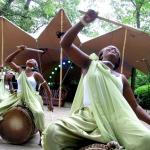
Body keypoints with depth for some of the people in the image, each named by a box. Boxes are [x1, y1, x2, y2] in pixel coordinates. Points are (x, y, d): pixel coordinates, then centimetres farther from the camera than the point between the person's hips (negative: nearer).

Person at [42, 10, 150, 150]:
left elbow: (134, 107, 24)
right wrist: (83, 21, 2)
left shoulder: (121, 78, 25)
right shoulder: (90, 64, 19)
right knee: (52, 132, -28)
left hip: (116, 119, 2)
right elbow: (65, 44, 11)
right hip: (86, 117, -1)